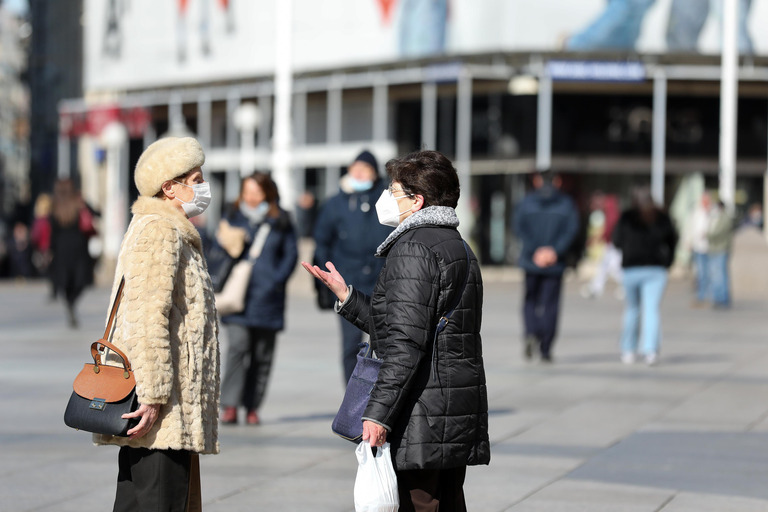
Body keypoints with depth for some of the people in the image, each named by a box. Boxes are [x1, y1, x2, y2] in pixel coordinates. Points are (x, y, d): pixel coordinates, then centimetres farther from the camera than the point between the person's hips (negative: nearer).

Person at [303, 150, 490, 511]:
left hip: (422, 419, -10)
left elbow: (406, 342, -20)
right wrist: (344, 294, 19)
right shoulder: (459, 249, 18)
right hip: (460, 414, 10)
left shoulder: (412, 249, -12)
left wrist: (378, 413, -22)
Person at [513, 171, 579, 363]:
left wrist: (534, 251, -14)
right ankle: (545, 350, 3)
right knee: (550, 305, 5)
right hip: (555, 264, 0)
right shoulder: (566, 204, 4)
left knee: (530, 300, 15)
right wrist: (555, 251, -15)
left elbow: (520, 228, -8)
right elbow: (572, 230, -9)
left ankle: (531, 332, -12)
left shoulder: (526, 203, 5)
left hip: (531, 261, 0)